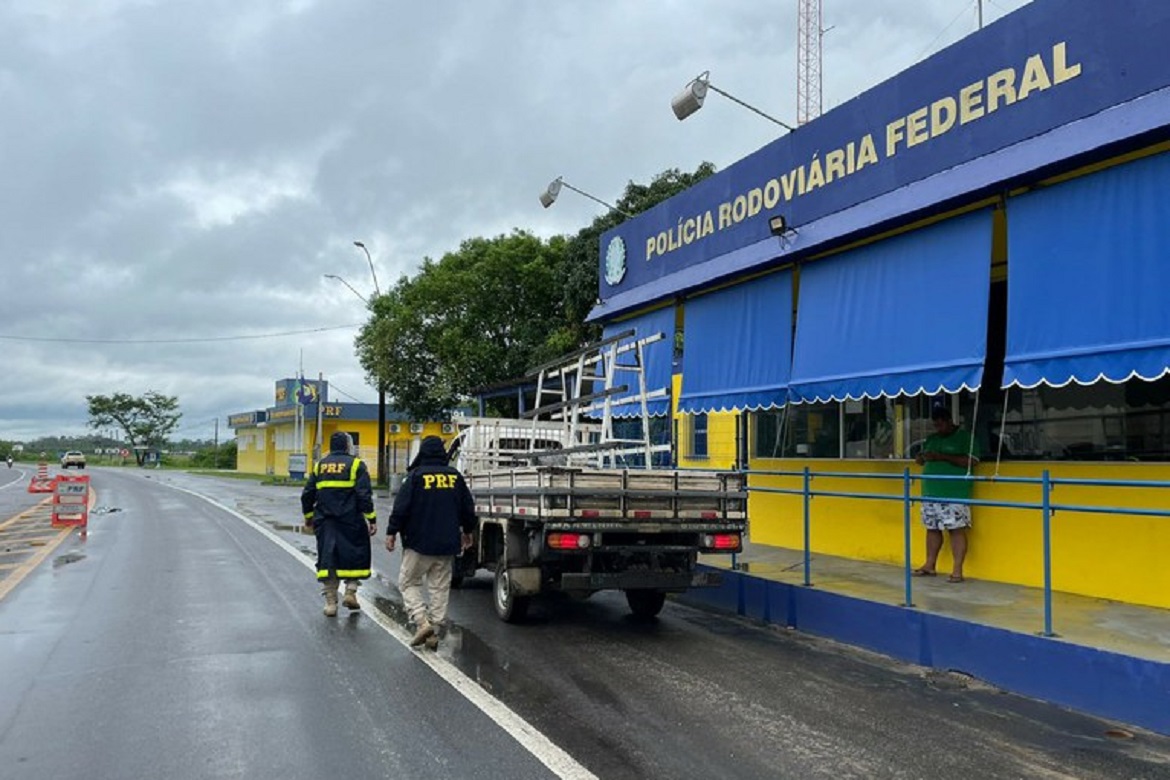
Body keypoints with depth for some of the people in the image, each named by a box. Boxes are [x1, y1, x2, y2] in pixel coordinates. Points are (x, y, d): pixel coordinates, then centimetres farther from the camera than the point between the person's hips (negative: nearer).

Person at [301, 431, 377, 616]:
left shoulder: (319, 465, 11)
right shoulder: (356, 465, -3)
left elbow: (307, 494, 13)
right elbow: (364, 495, -11)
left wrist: (308, 516, 27)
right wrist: (372, 519, -8)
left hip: (325, 522, 4)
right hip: (351, 521, -4)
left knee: (327, 559, 7)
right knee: (355, 554, 12)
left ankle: (330, 602, 9)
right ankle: (350, 592, 4)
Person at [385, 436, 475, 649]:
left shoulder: (416, 475, -7)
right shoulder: (455, 476, 6)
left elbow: (401, 506, -11)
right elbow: (468, 507, 12)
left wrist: (392, 532, -2)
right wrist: (467, 531, 26)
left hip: (419, 543, -4)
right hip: (447, 544, 4)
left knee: (408, 582, 8)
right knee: (440, 587, 11)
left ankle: (422, 621, -8)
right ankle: (434, 630, 11)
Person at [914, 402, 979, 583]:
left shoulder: (964, 437, -2)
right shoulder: (931, 439, 16)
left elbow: (972, 461, -13)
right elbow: (922, 460, 24)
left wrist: (942, 457, -18)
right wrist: (922, 458, -2)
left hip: (955, 495, -6)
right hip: (930, 493, 6)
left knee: (956, 529, -7)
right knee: (932, 528, 10)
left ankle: (957, 570, -5)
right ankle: (929, 565, 19)